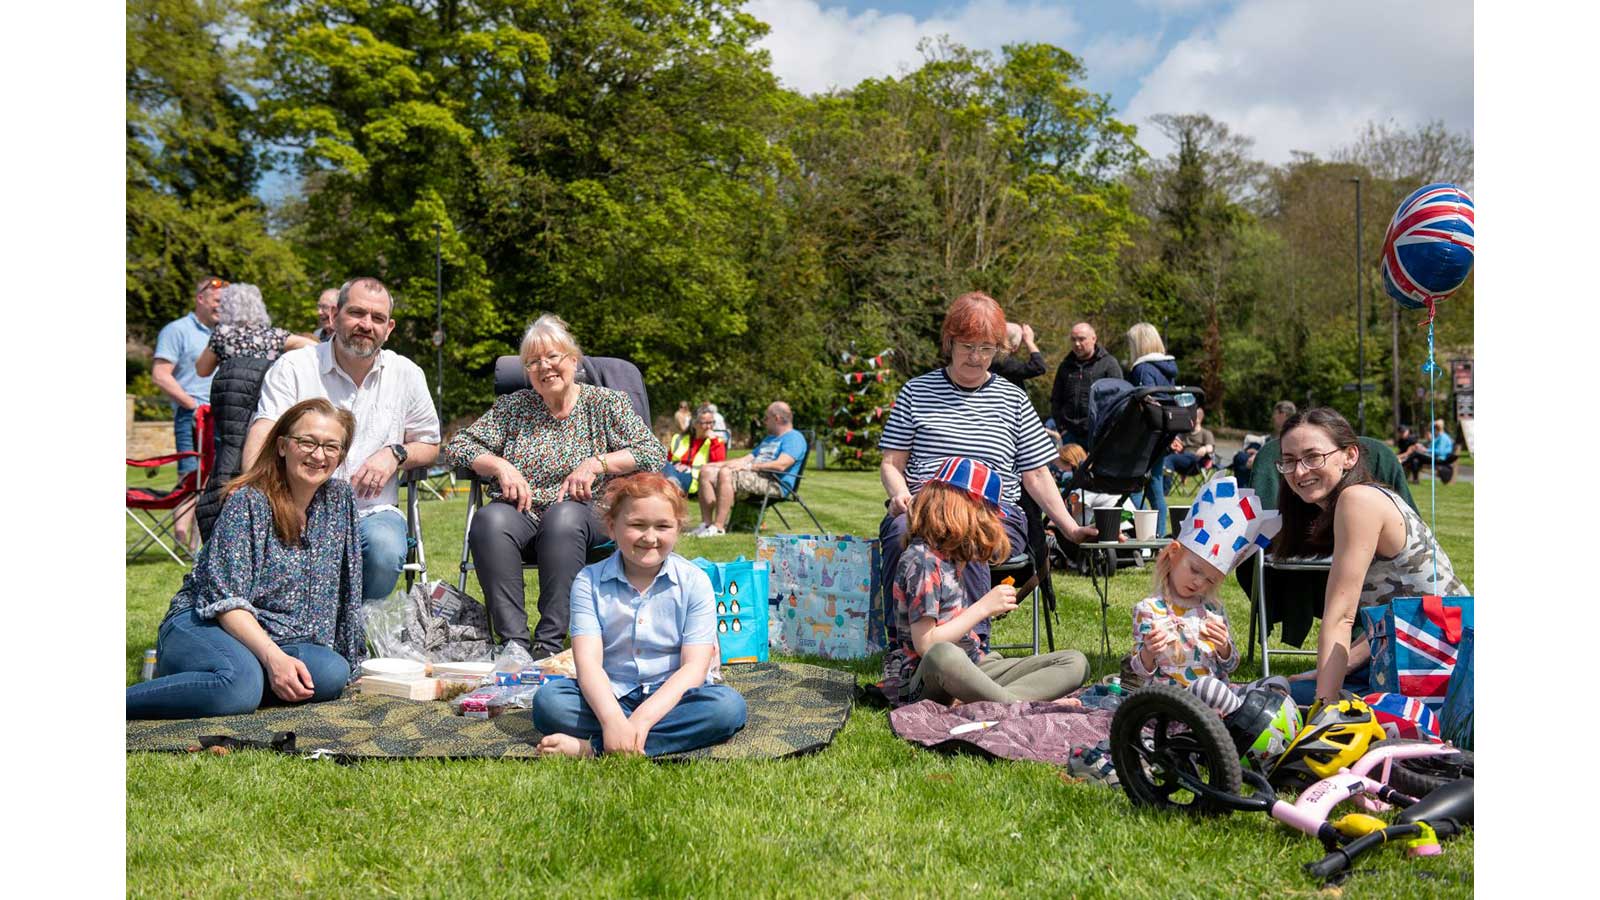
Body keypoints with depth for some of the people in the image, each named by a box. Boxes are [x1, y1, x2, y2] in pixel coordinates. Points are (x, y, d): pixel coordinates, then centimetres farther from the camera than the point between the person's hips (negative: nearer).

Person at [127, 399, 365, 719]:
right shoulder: (248, 502, -11)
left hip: (279, 638, 6)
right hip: (205, 627, -6)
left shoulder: (339, 498, 6)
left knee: (333, 673, -27)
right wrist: (273, 657, -30)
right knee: (241, 685, -39)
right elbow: (226, 600, -18)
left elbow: (340, 589, 13)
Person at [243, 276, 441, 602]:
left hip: (373, 512, 2)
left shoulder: (406, 374, 10)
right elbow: (262, 435, -11)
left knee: (386, 550, -33)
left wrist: (396, 454, -6)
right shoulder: (293, 367, 2)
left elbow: (429, 445, 18)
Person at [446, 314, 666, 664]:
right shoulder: (512, 406, 15)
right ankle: (513, 642, -35)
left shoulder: (605, 403, 8)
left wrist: (596, 464, -13)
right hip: (520, 516, 2)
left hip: (588, 521, -2)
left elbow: (654, 453, -1)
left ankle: (549, 644, -37)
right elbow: (458, 445, 11)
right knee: (490, 518, -32)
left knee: (565, 515, -37)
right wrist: (500, 466, -6)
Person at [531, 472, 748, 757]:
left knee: (729, 706, -30)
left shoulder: (694, 582, -5)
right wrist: (612, 719, -34)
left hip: (670, 696, 0)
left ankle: (593, 748, -30)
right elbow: (588, 661, -15)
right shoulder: (590, 582, -3)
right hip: (611, 696, 0)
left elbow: (694, 667, -13)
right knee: (547, 700, -25)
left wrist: (643, 718, -27)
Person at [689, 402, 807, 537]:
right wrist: (720, 464, 14)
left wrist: (748, 466, -18)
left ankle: (718, 527, -32)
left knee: (726, 473, -32)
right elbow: (748, 459, 29)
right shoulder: (769, 438, 32)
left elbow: (781, 465, -18)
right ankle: (706, 524, -11)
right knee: (707, 472, -3)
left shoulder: (794, 437, -2)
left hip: (774, 483, -10)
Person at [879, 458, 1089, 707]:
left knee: (1075, 663, -5)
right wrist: (984, 607, -15)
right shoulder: (921, 560, -12)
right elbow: (925, 644, -19)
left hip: (968, 672, 9)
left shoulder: (950, 555, 14)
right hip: (922, 682, -9)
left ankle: (972, 705, -24)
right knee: (943, 655, -45)